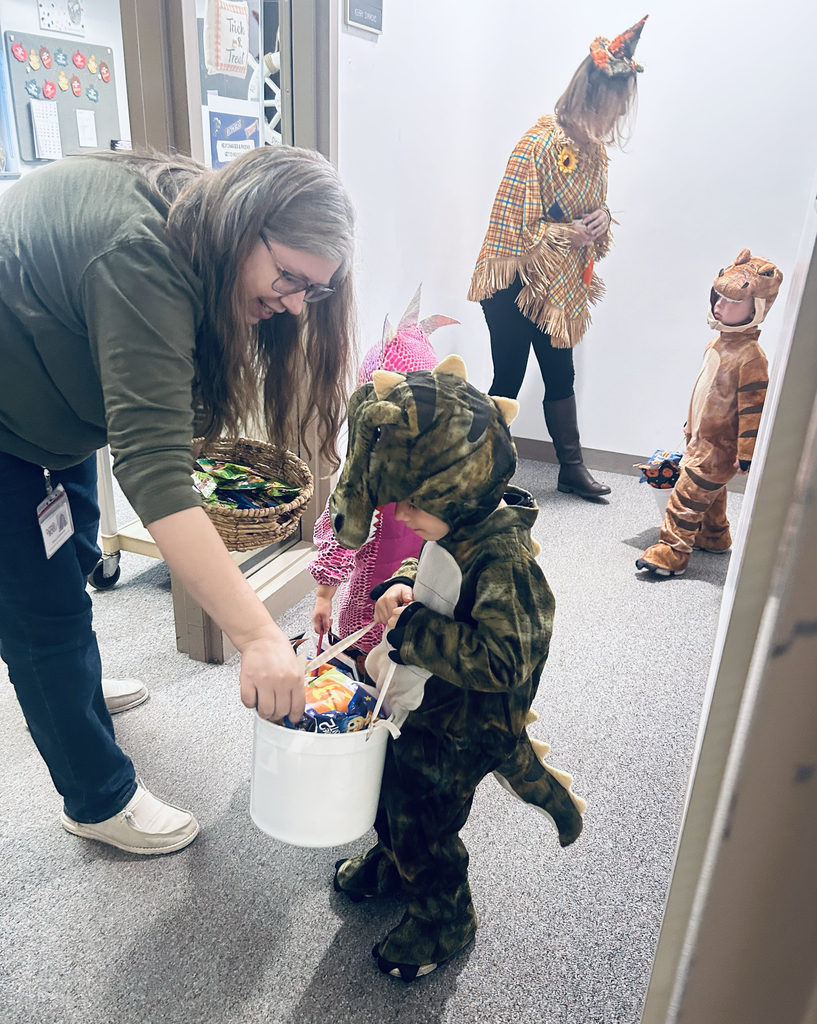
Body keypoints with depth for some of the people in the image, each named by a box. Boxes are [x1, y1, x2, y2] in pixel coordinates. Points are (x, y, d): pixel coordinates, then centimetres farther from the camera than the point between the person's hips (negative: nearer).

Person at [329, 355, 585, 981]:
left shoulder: (504, 560, -34)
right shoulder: (453, 528, -7)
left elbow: (500, 661, -36)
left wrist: (414, 626, -32)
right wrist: (404, 586, -10)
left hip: (458, 726, -8)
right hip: (414, 702, 8)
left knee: (423, 820, 12)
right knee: (393, 792, 28)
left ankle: (444, 920, 41)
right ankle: (393, 864, 58)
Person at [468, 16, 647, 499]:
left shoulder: (595, 147, 9)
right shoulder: (542, 142, -19)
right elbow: (518, 227, -22)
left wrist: (602, 217, -2)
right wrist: (571, 233, -18)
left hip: (560, 288, 8)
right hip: (517, 284, -8)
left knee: (562, 377, 14)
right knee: (508, 380, 0)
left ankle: (572, 469, 26)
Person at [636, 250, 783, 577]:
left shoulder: (751, 357, -25)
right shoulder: (718, 342, 4)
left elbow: (753, 408, -24)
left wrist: (746, 453, -22)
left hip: (719, 447, -9)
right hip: (701, 438, 10)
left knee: (688, 495, -7)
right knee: (710, 492, 24)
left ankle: (673, 551, 1)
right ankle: (714, 537, 43)